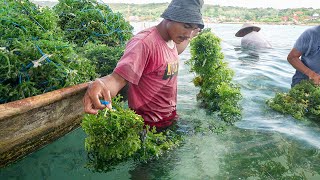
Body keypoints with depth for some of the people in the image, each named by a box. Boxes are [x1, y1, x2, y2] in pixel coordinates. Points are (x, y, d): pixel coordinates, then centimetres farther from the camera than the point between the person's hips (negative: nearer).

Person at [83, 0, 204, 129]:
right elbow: (118, 78, -35)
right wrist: (100, 84, -56)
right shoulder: (144, 43, -26)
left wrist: (191, 33, 21)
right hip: (149, 126, -8)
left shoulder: (172, 40, 2)